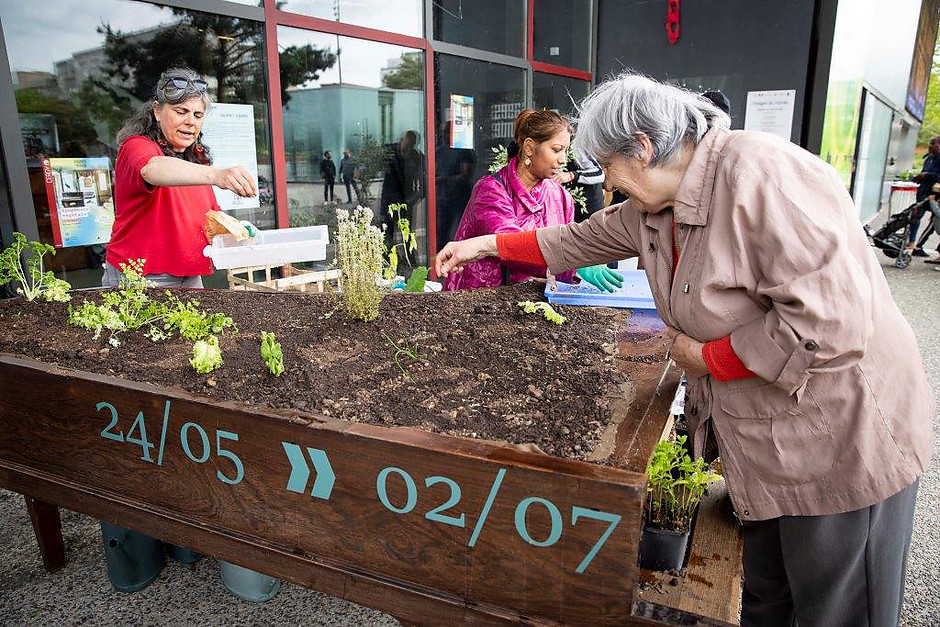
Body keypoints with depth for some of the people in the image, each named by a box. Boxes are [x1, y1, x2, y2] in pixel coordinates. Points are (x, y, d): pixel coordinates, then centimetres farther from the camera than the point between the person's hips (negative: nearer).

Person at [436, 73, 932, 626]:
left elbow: (832, 321, -30)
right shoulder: (651, 208, 2)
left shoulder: (759, 173, -26)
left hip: (843, 440, -8)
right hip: (765, 442, 8)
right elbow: (580, 240, 17)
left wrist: (706, 356, -18)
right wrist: (485, 245, 19)